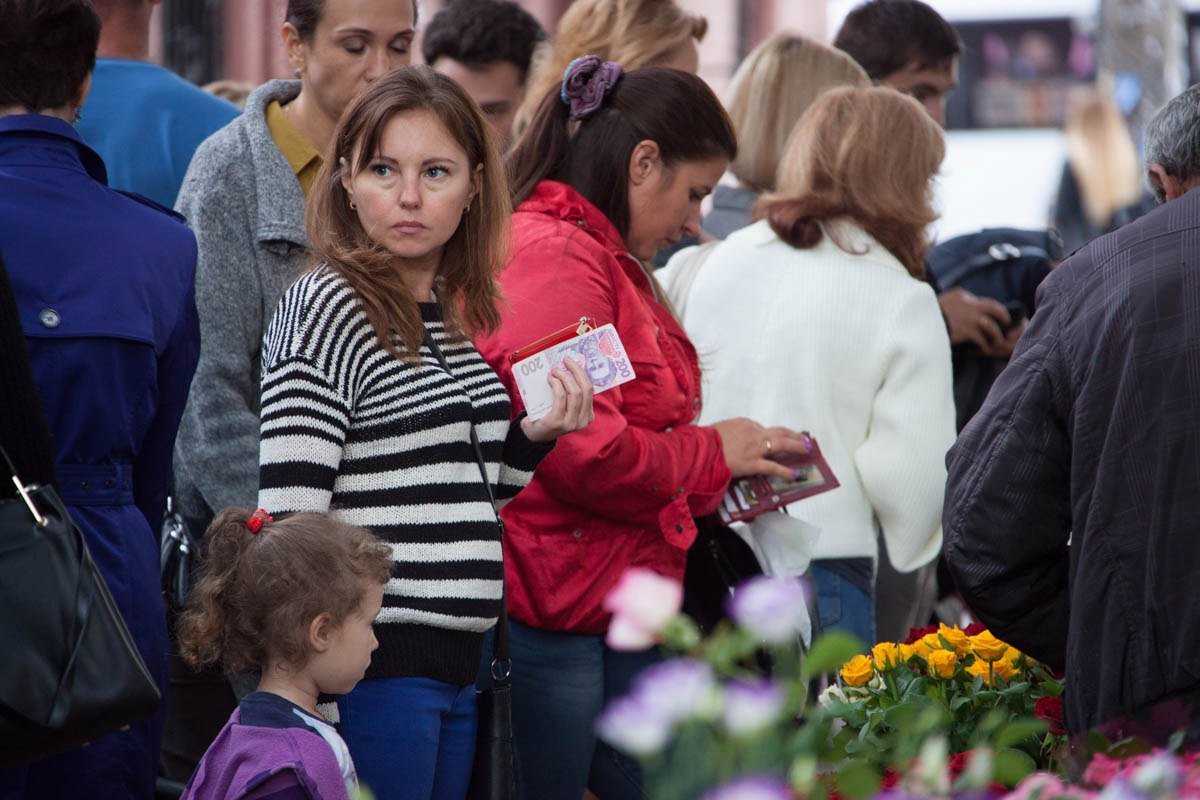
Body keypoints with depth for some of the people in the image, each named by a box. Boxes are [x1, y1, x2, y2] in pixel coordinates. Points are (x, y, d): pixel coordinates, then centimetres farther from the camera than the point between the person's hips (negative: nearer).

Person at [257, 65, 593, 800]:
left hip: (455, 663, 8)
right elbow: (289, 522, -15)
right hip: (374, 666, -8)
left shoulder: (455, 319, 13)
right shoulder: (325, 309, -10)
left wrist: (534, 437, 4)